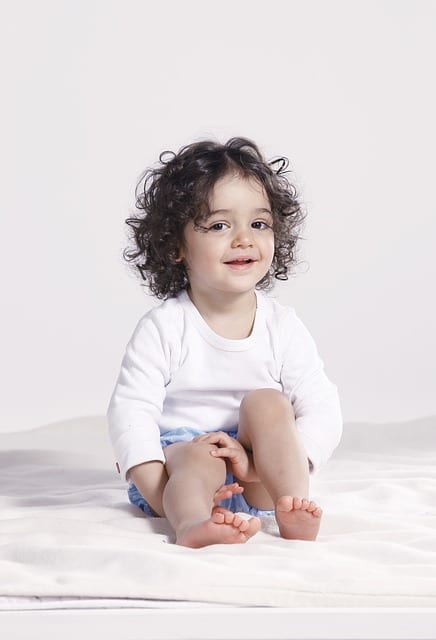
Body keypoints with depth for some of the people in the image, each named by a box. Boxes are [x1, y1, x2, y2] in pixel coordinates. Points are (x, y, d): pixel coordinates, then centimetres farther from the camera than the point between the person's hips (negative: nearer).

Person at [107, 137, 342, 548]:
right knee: (199, 459, -33)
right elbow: (131, 411, -14)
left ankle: (293, 512, -34)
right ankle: (192, 525, -62)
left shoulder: (283, 328, -2)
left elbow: (322, 412, -6)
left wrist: (265, 463, -24)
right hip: (179, 459, -2)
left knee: (265, 403, -22)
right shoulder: (163, 328, -8)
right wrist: (160, 493, -28)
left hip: (258, 483, 2)